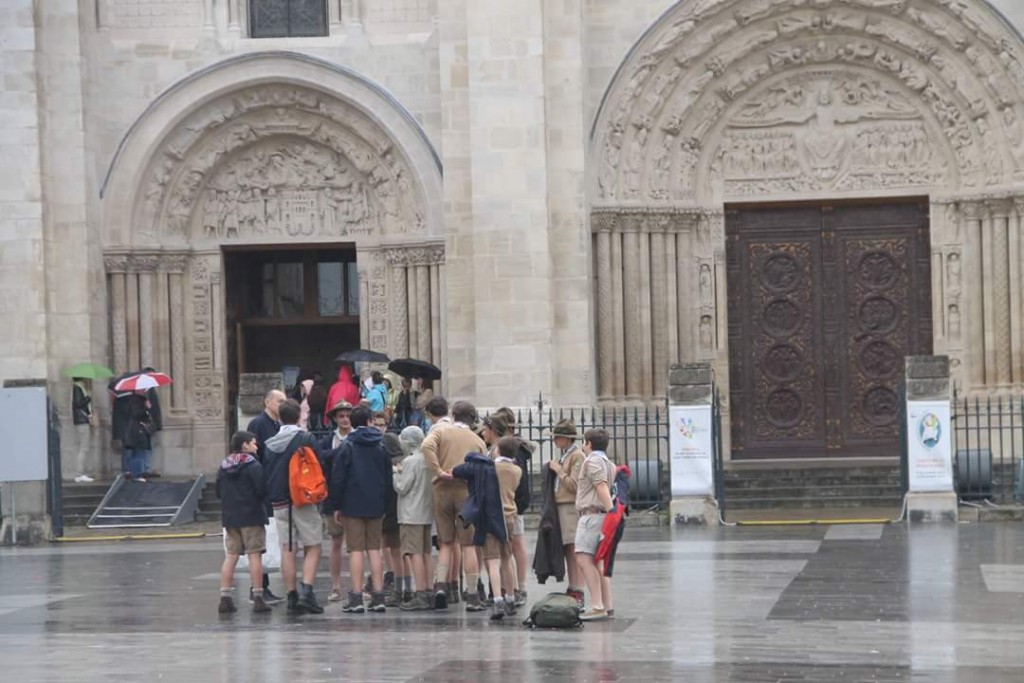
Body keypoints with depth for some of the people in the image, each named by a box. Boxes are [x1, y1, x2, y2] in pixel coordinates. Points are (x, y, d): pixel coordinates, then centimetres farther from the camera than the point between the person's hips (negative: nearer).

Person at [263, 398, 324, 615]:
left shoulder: (270, 444, 7)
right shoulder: (306, 439, -6)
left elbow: (266, 474, 12)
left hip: (279, 503, 4)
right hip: (303, 500, -4)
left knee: (287, 549, 7)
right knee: (312, 548, 2)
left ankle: (292, 596, 5)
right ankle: (306, 591, -14)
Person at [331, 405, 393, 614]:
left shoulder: (348, 447, -4)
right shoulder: (381, 447, 8)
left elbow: (337, 478, -7)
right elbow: (388, 478, 10)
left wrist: (337, 506, 0)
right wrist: (385, 506, 16)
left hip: (353, 505, -3)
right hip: (376, 506, 3)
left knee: (356, 550, -3)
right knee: (374, 549, 7)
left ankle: (356, 597, -8)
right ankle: (378, 596, 3)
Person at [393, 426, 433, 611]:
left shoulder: (410, 461, -14)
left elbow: (401, 488, -14)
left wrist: (397, 472, 2)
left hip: (411, 515, -8)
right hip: (427, 512, 8)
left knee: (415, 553, -8)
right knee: (426, 553, 12)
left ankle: (420, 594, -13)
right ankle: (428, 592, 13)